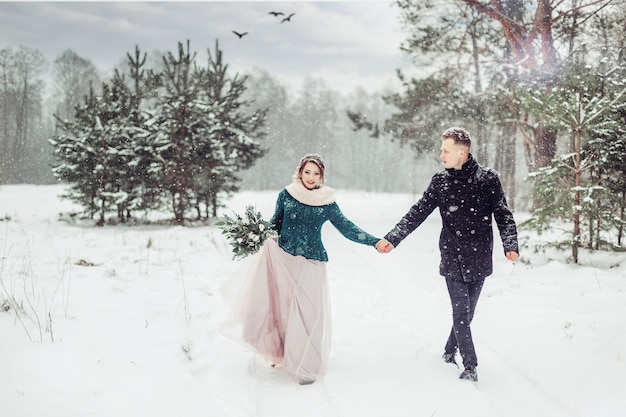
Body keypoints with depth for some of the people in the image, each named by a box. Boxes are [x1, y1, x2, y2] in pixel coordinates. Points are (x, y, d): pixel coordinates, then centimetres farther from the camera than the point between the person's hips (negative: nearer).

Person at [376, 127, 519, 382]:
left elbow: (503, 215, -3)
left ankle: (450, 352, 33)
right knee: (461, 312, -5)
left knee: (466, 313, 10)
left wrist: (510, 245, -20)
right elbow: (417, 213, 1)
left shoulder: (487, 179, -3)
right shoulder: (440, 182, 1)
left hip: (479, 260, 0)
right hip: (453, 259, 0)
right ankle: (470, 366, 4)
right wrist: (392, 239, -8)